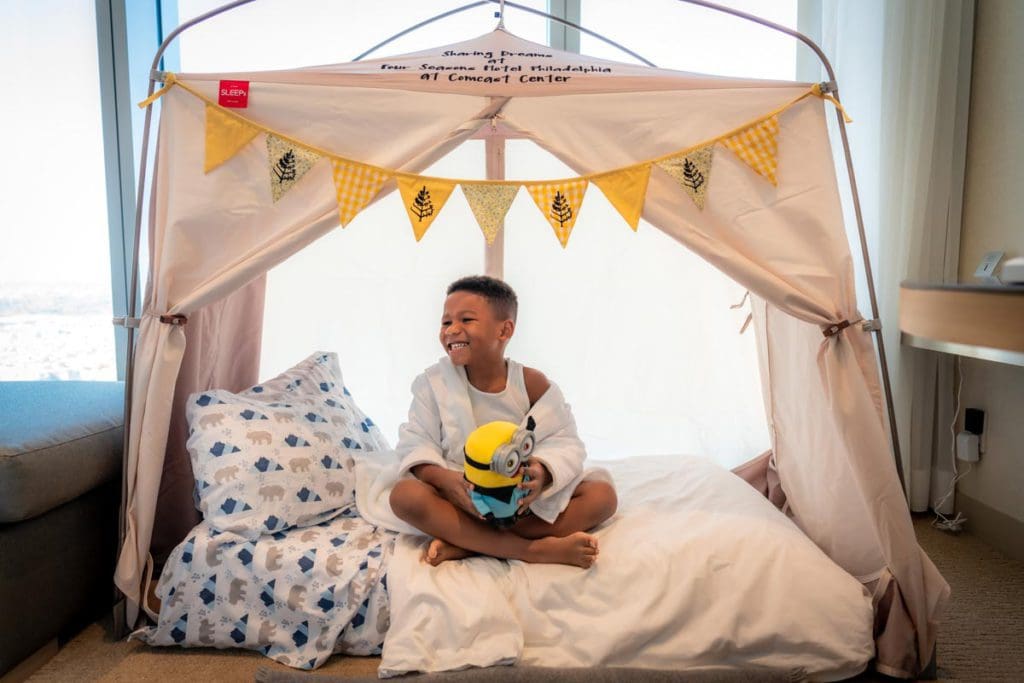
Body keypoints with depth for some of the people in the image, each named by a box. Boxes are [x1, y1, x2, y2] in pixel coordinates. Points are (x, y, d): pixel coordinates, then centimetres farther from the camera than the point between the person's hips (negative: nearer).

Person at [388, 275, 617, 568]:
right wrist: (443, 478, -29)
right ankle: (533, 549, -31)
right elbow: (416, 442, -7)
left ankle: (464, 544, -26)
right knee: (404, 495, -30)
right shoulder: (434, 382, -5)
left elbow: (564, 442, -8)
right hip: (462, 500, -1)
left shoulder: (532, 383, -7)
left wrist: (543, 473, -32)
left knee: (602, 494, -19)